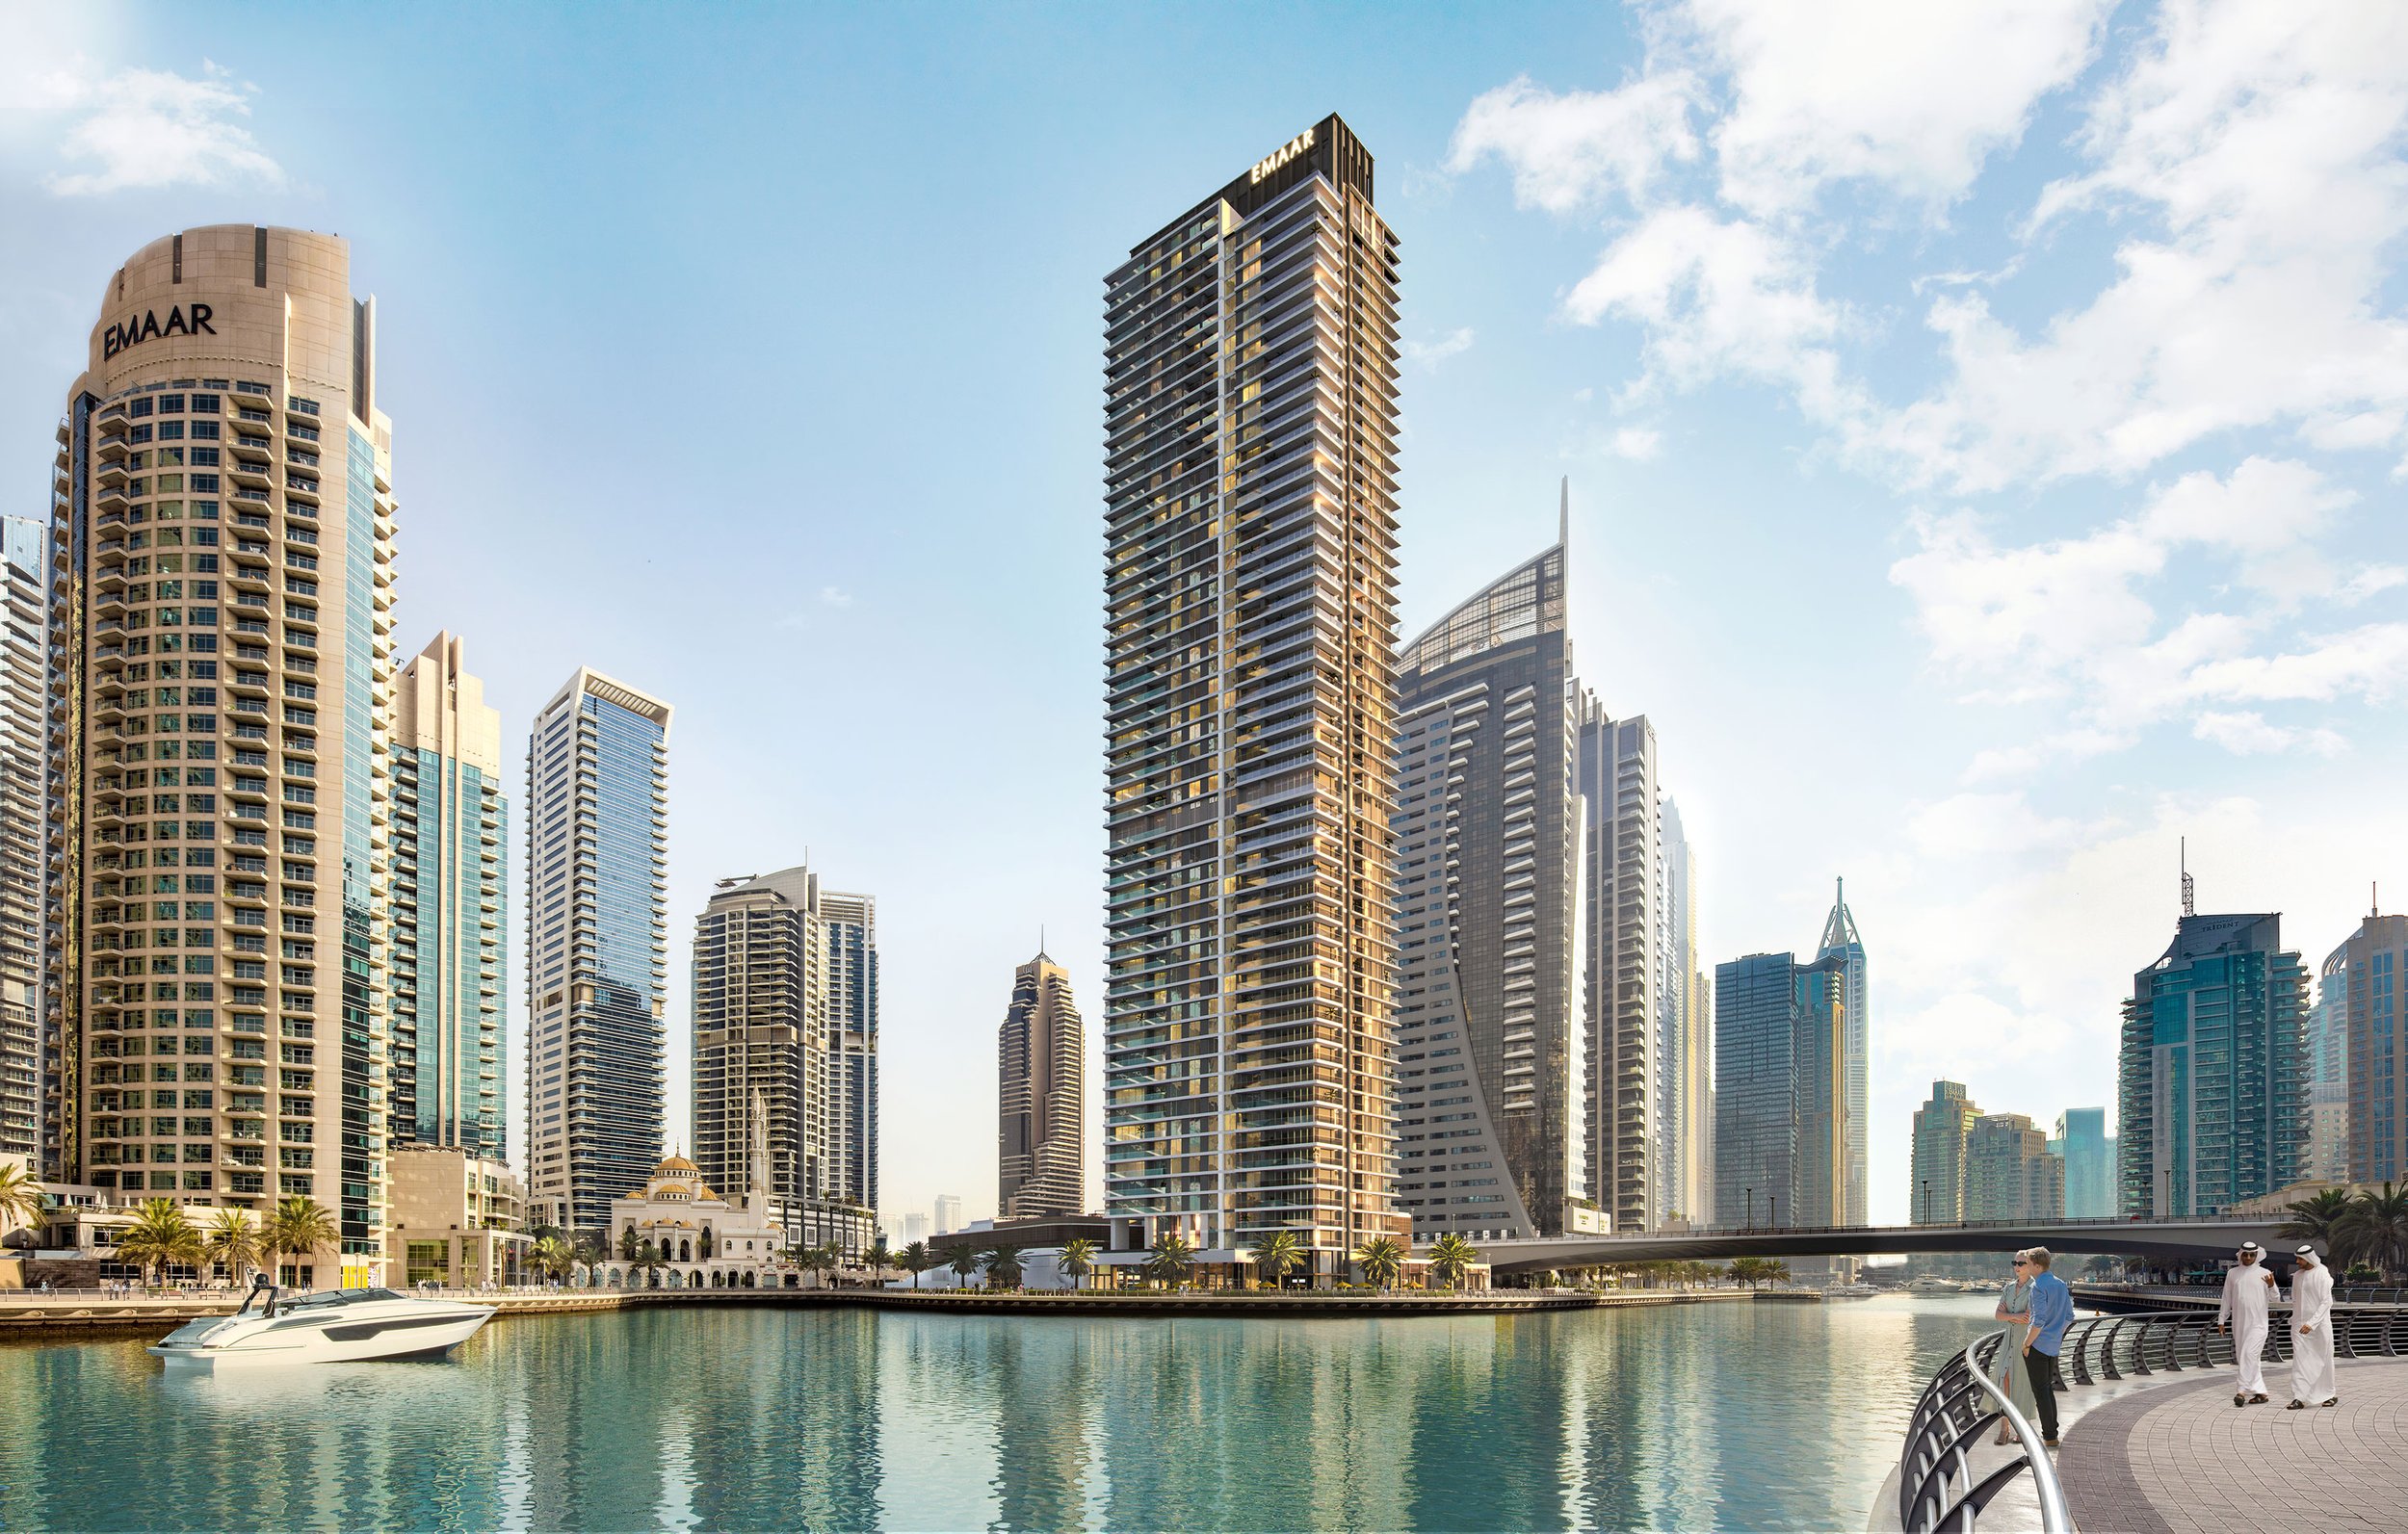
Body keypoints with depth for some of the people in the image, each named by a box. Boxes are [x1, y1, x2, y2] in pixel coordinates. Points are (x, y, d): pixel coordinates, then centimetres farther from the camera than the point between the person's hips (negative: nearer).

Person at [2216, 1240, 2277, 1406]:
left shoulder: (2264, 1273, 2)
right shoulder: (2232, 1274, 11)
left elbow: (2274, 1298, 0)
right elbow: (2226, 1299, 15)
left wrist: (2271, 1286, -20)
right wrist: (2221, 1320, 13)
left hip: (2257, 1322, -4)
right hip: (2239, 1323, 4)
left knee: (2249, 1355, -16)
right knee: (2242, 1358, 6)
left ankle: (2242, 1391, -16)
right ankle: (2260, 1392, 14)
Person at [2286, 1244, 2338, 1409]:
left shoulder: (2322, 1275, -12)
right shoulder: (2297, 1275, 8)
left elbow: (2326, 1303, -16)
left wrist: (2311, 1324, -22)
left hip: (2319, 1325, -5)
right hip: (2299, 1325, 5)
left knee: (2324, 1360, 7)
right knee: (2299, 1360, -5)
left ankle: (2330, 1395, 24)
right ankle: (2299, 1398, -9)